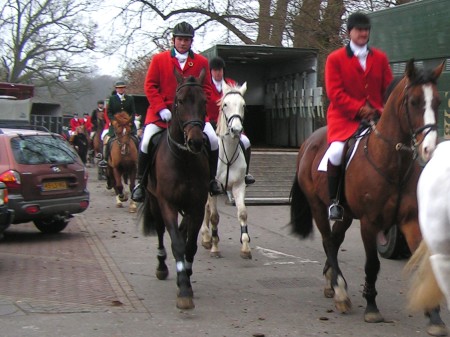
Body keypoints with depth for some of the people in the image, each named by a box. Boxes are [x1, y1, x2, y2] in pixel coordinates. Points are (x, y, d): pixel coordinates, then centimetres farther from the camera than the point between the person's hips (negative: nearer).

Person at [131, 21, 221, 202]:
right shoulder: (159, 59, 1)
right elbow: (150, 86, -1)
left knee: (213, 140, -12)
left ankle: (211, 179, 10)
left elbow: (206, 89, 7)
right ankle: (141, 181, 3)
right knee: (146, 142, -18)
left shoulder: (201, 62, 4)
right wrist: (161, 108, -12)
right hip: (163, 111, -1)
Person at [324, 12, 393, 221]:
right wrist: (359, 109, -15)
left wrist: (381, 110, -6)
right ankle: (333, 200, -13)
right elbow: (334, 92, -7)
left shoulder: (380, 58, 12)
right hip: (344, 117, -4)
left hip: (376, 117, 4)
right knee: (337, 150, -29)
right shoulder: (335, 58, 1)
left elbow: (389, 89, 12)